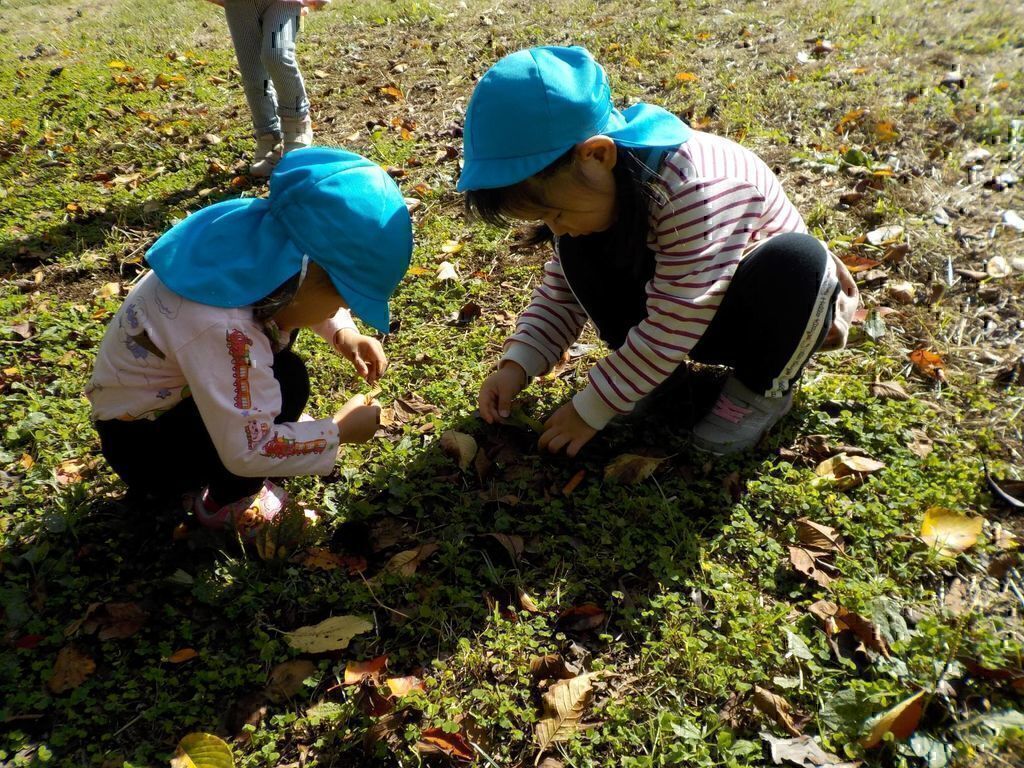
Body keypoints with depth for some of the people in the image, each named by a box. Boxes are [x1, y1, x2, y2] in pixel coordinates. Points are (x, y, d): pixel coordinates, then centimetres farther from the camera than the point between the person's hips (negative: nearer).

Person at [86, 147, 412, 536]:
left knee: (282, 313, 1)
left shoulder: (259, 238, -17)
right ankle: (223, 501, -2)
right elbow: (247, 453, -34)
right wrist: (340, 431, -22)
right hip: (141, 446, -8)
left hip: (171, 392, 8)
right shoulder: (222, 328, -39)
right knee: (287, 380, -25)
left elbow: (291, 293, 7)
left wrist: (343, 334, -9)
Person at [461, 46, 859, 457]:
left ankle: (763, 387, -11)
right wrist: (516, 364, -17)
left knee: (797, 259, -38)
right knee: (580, 251, -16)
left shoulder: (695, 187, -36)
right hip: (676, 309, 5)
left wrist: (590, 409, -27)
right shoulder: (588, 184, -12)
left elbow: (672, 326, -33)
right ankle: (653, 371, -3)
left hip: (772, 309, -4)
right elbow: (560, 292, -3)